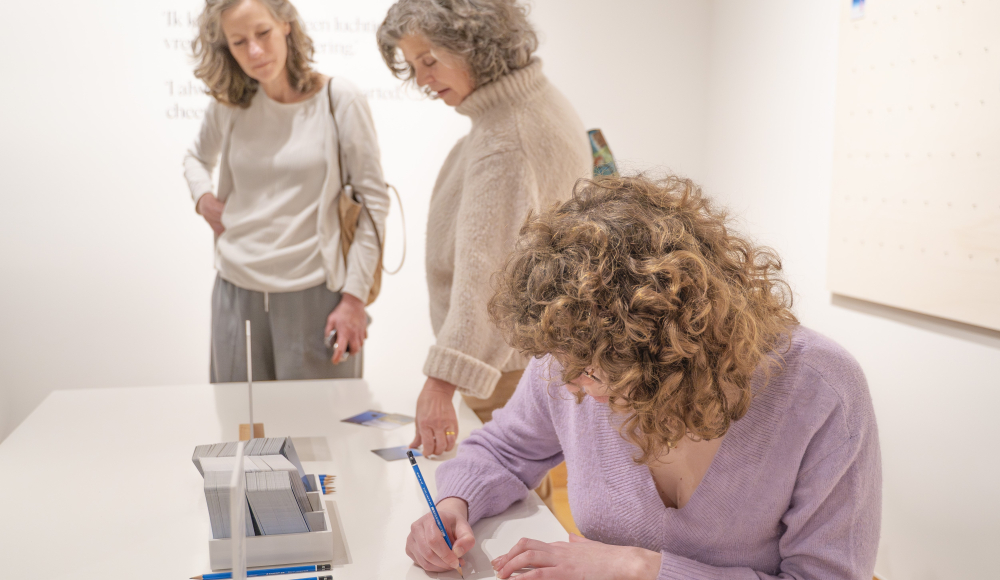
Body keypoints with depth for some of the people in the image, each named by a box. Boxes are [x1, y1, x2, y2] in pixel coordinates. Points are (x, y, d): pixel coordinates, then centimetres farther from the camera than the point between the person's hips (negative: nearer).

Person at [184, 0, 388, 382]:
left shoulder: (338, 100, -7)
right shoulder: (229, 106, 5)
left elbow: (374, 201, -6)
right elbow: (197, 157, 27)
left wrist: (354, 297, -9)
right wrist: (203, 198, 4)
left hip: (313, 294, -3)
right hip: (237, 293, 4)